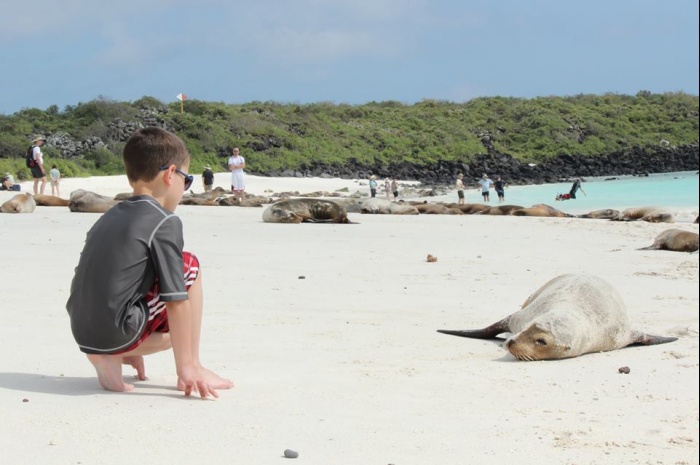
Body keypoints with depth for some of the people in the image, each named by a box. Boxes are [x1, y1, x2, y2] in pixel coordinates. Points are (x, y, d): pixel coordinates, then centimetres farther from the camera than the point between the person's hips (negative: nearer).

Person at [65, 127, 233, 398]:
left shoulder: (108, 218, 18)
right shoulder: (165, 223, -7)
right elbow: (176, 300, -10)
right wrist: (186, 367, -7)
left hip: (83, 335, 8)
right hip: (118, 332, -8)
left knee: (174, 333, 32)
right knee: (190, 266, 8)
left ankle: (110, 357, 8)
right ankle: (194, 368, 6)